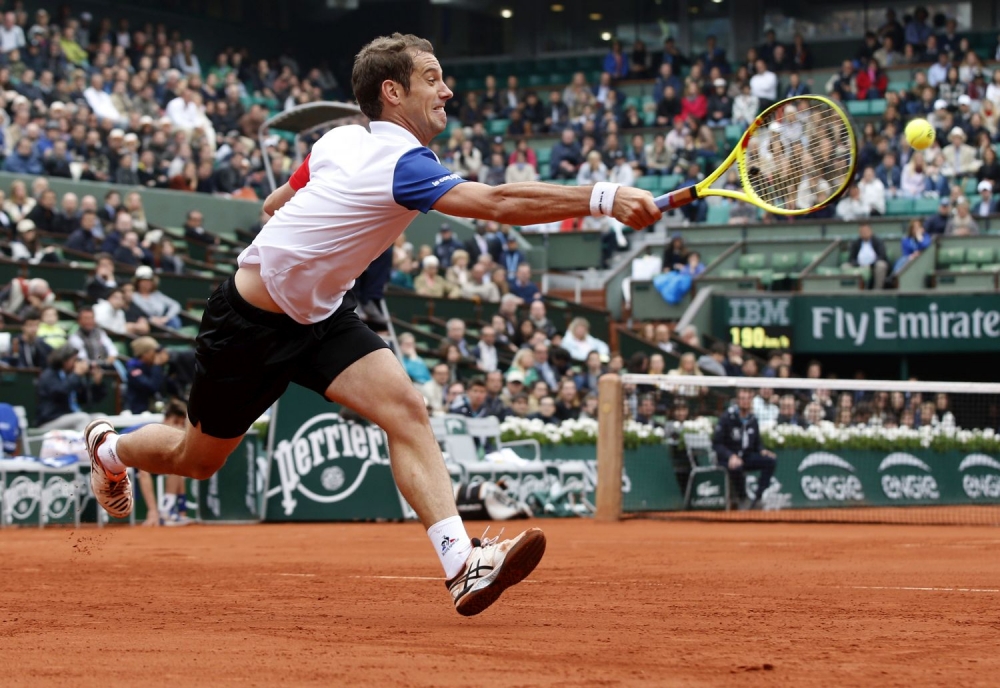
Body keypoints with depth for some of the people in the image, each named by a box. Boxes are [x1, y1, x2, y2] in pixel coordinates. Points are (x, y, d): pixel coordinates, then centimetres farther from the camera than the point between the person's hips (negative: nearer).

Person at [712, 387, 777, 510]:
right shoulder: (727, 418, -10)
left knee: (771, 461, -18)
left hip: (747, 457, 6)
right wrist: (731, 456, -27)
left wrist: (762, 451, -6)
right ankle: (742, 500, -15)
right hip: (728, 458, -6)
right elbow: (716, 443, -11)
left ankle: (758, 499, -18)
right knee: (736, 466, -40)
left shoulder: (753, 420, 7)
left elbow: (757, 442, 18)